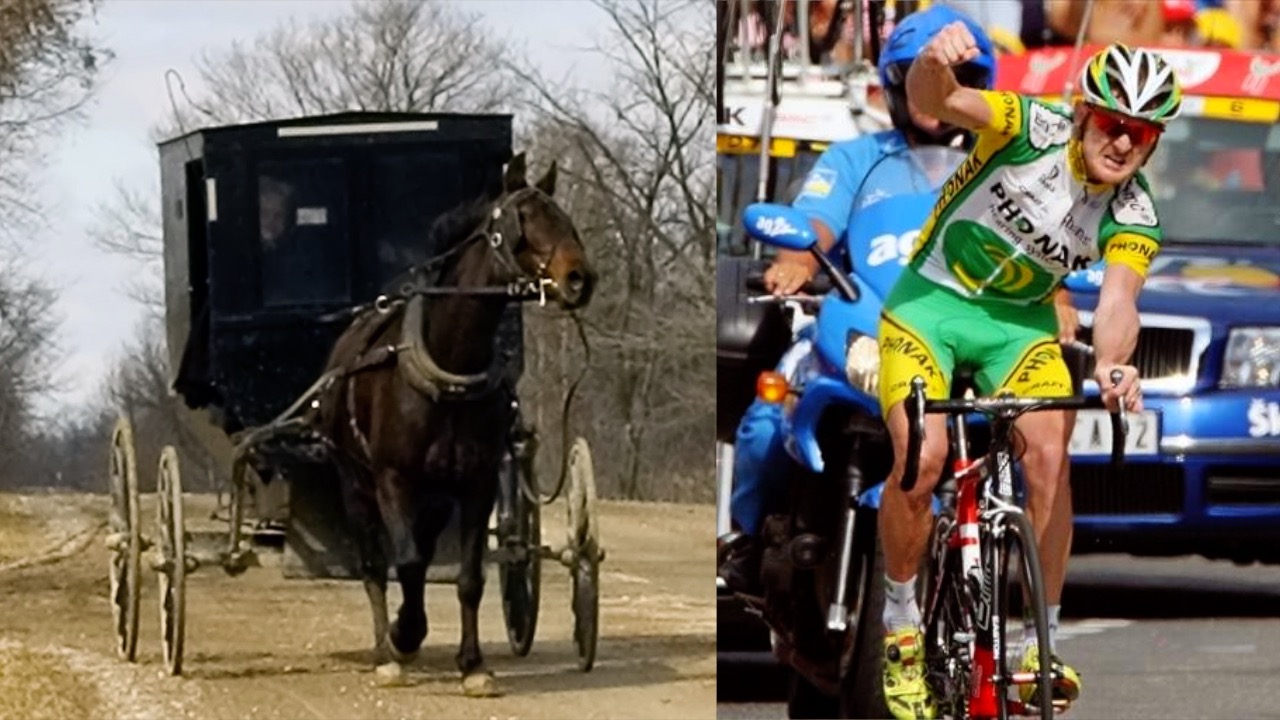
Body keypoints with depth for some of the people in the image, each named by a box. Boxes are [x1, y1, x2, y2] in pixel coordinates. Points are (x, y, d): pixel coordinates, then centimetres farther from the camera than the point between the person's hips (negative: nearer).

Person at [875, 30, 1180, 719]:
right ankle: (901, 626, 0)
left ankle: (1042, 643, -9)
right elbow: (934, 100, -35)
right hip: (930, 300, -3)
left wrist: (1111, 364, -48)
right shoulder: (1031, 129, -20)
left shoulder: (1133, 219, -12)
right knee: (921, 459, -21)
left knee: (1050, 455, -20)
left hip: (1020, 322, 3)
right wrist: (935, 64, -60)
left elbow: (1117, 301, -25)